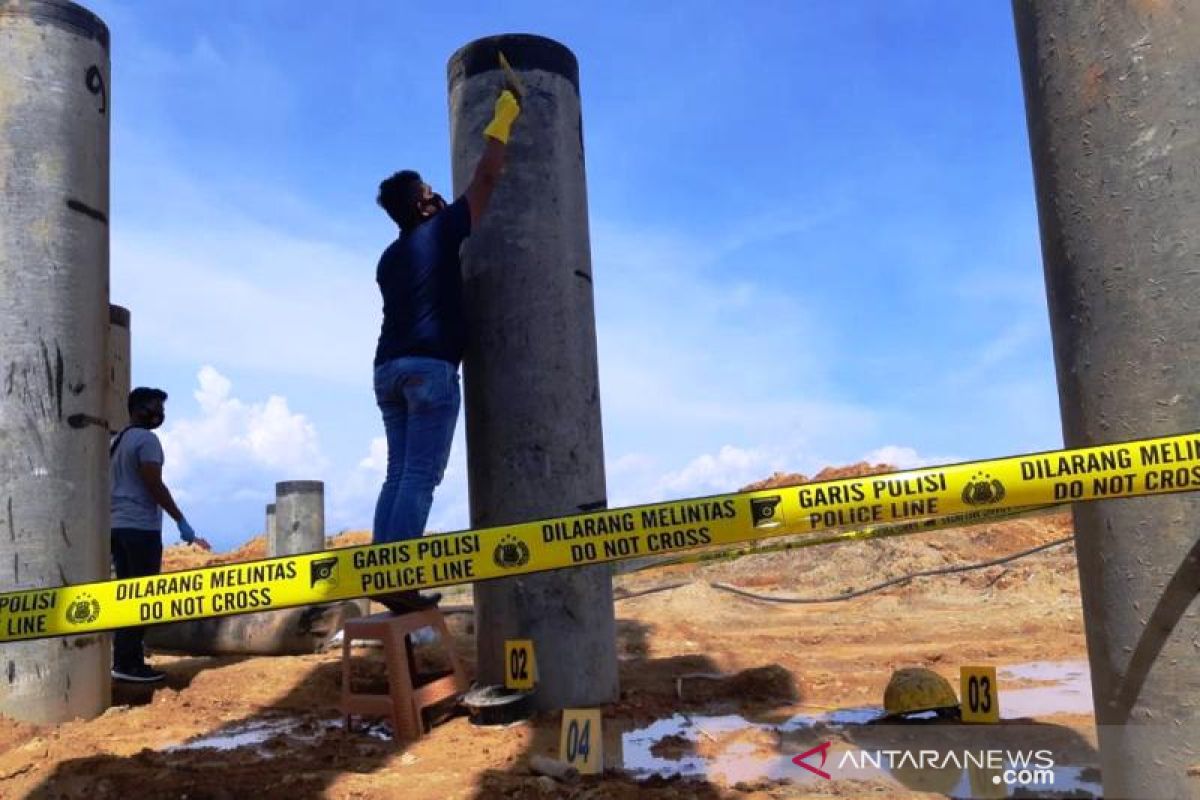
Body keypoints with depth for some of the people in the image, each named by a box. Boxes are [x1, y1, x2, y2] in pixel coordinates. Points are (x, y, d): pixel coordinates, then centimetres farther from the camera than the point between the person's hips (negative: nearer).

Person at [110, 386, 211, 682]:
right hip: (141, 526, -9)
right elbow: (154, 486, -17)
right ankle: (129, 663, -6)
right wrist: (182, 522, -14)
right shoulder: (147, 439, -10)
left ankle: (123, 660, 14)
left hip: (116, 525, 9)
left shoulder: (116, 441, 19)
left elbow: (114, 486, 21)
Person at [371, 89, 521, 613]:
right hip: (430, 367, -7)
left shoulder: (389, 257, 22)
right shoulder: (443, 230, 3)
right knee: (420, 478, -10)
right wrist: (502, 119, 15)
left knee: (398, 475, 7)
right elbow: (487, 177, 5)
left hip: (388, 368, 7)